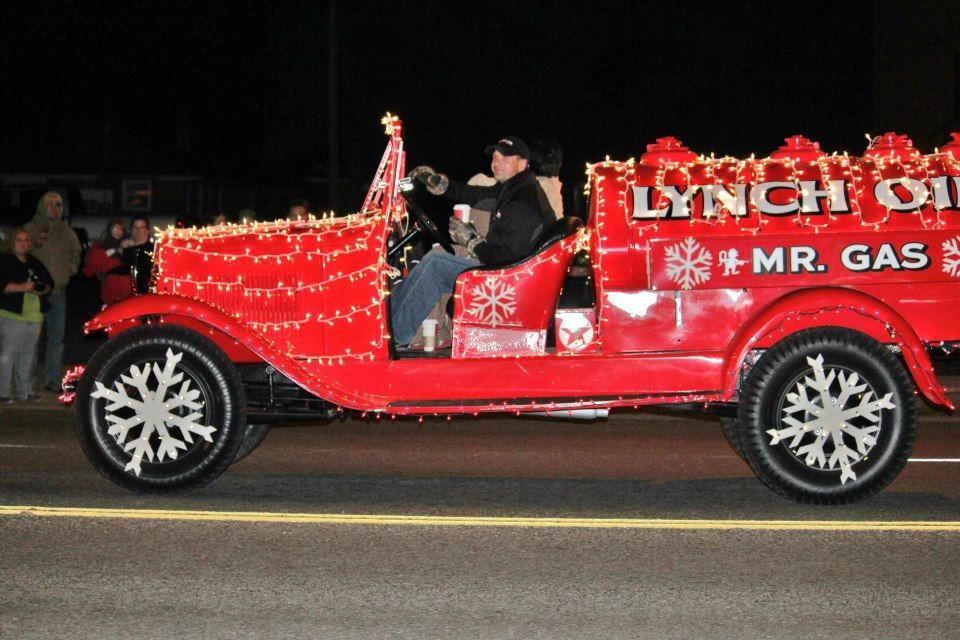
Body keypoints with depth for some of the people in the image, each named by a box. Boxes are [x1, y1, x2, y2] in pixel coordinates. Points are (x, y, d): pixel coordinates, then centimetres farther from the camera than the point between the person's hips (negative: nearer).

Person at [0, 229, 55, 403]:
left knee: (28, 356, 10)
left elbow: (49, 282, 19)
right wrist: (21, 287, -18)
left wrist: (43, 289, -3)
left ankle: (25, 391, 17)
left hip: (35, 316, 6)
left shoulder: (35, 263, 20)